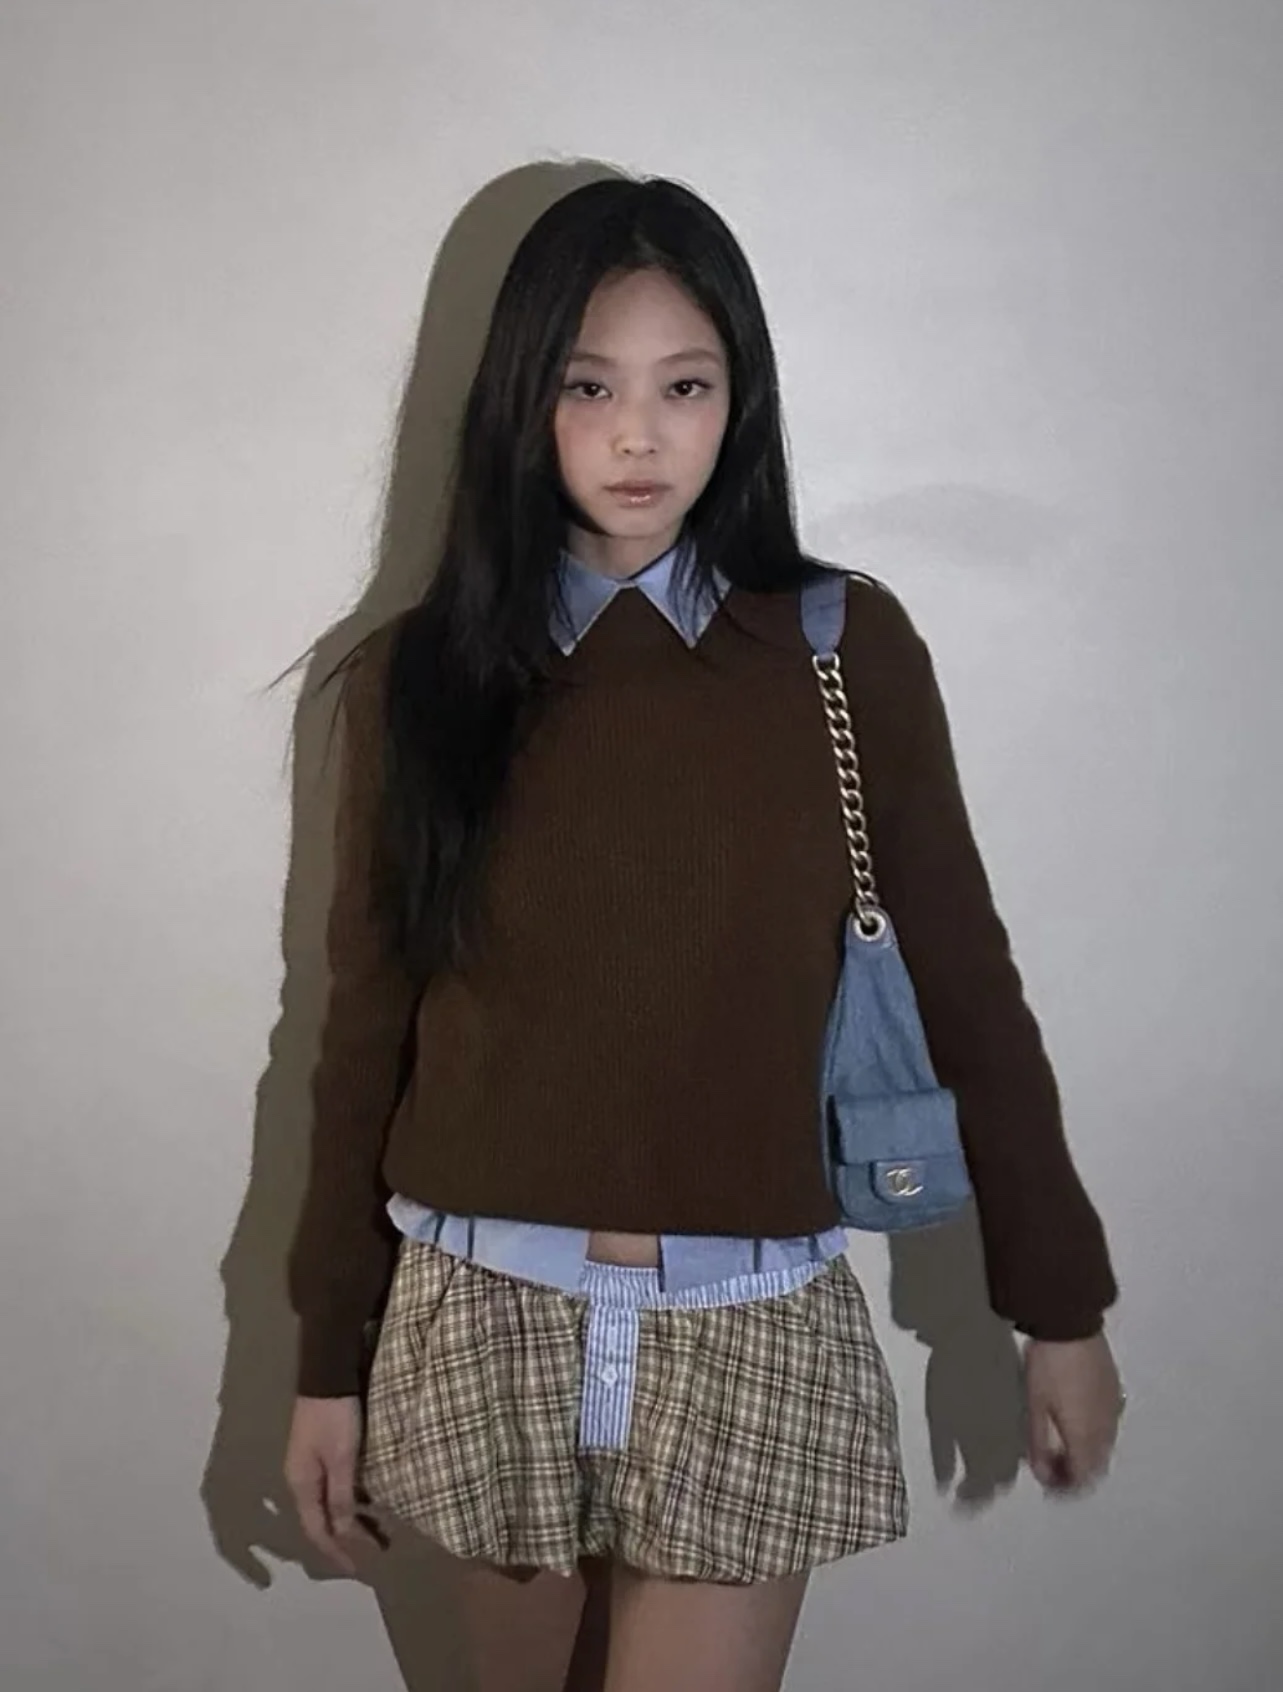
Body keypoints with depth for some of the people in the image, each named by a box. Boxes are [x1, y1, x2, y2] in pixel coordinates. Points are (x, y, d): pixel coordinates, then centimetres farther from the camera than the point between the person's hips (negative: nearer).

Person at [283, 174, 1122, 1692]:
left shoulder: (848, 649, -5)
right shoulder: (420, 675, -2)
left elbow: (965, 986, 0)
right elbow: (367, 1031, 3)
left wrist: (1060, 1305, 4)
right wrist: (329, 1359, 6)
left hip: (751, 1328, -1)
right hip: (480, 1319, 2)